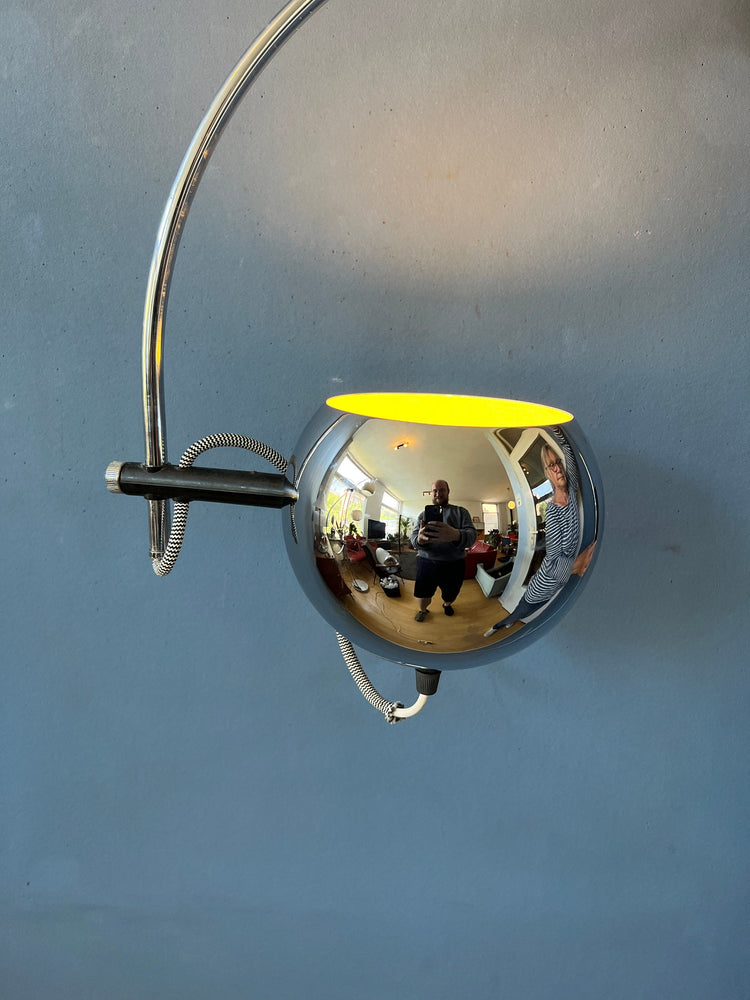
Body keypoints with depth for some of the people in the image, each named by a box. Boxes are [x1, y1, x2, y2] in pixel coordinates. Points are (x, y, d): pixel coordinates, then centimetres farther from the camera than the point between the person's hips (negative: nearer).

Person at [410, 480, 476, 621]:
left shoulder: (461, 512, 1)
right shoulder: (424, 514, 7)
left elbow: (472, 535, -14)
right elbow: (413, 537, -4)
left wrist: (456, 535, -40)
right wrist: (419, 539, -32)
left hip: (454, 564, 0)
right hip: (427, 562, 0)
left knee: (450, 595, 18)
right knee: (423, 593, 11)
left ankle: (447, 605, 52)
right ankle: (423, 610, 43)